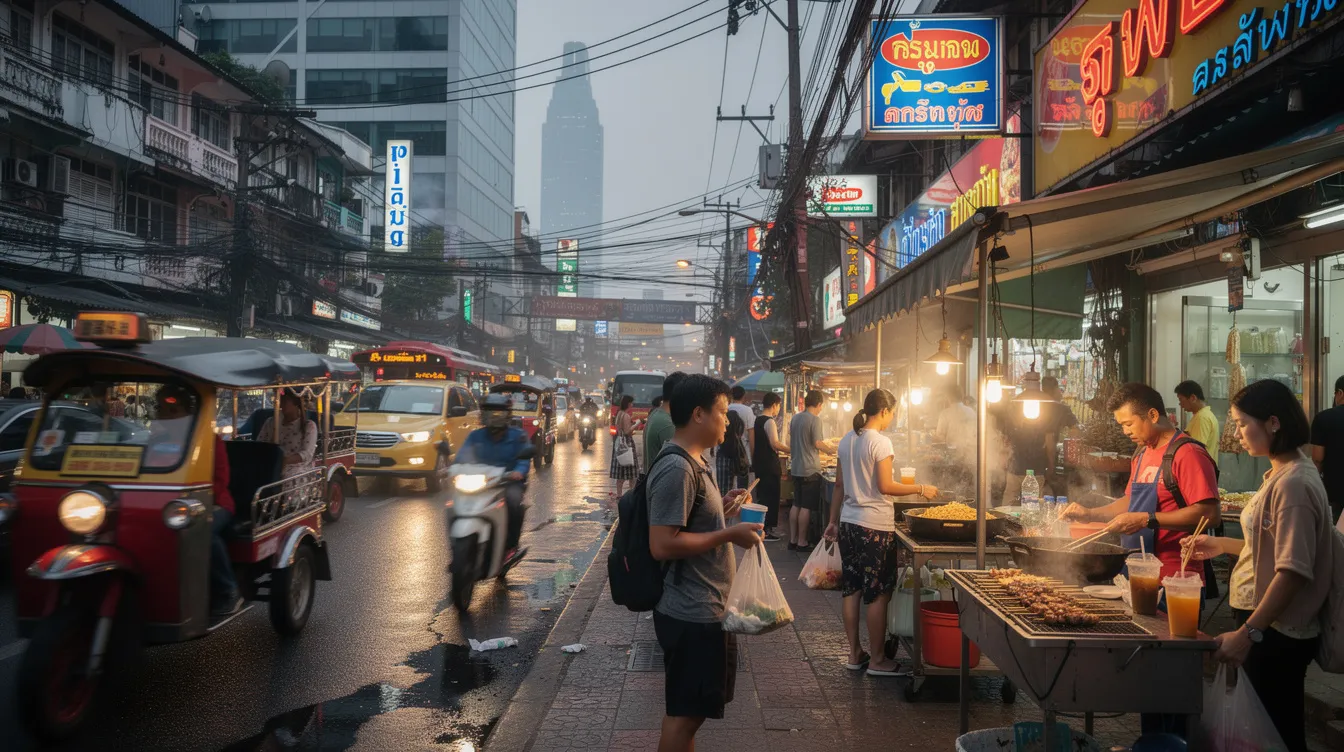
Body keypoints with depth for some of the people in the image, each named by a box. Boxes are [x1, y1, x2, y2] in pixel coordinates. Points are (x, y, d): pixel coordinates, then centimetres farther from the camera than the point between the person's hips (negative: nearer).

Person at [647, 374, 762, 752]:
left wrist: (721, 510, 8)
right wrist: (729, 534, -22)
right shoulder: (677, 468, -22)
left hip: (703, 608, 10)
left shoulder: (691, 462, 11)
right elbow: (662, 545, -27)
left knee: (688, 709, 21)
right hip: (691, 614, -10)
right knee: (684, 712, 2)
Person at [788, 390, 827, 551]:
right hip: (810, 469, -8)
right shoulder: (815, 419, -14)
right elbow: (817, 443, -18)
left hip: (796, 468, 8)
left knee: (796, 505, 13)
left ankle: (793, 539, 16)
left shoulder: (795, 418, 9)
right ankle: (802, 542, 3)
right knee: (806, 507, -1)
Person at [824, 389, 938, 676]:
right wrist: (921, 489, -6)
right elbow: (885, 486, -17)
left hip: (848, 523, 8)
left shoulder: (847, 440, 9)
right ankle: (877, 660, 8)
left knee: (851, 590, 12)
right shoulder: (880, 442, -13)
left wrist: (833, 521, 18)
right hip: (875, 526, -8)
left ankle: (855, 654, 20)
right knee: (878, 594, 1)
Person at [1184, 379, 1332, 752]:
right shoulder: (1282, 473, 10)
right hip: (1265, 624, 9)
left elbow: (1294, 570, -25)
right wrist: (1222, 545, 13)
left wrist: (1247, 633, -25)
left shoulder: (1293, 483, -20)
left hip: (1275, 633, -9)